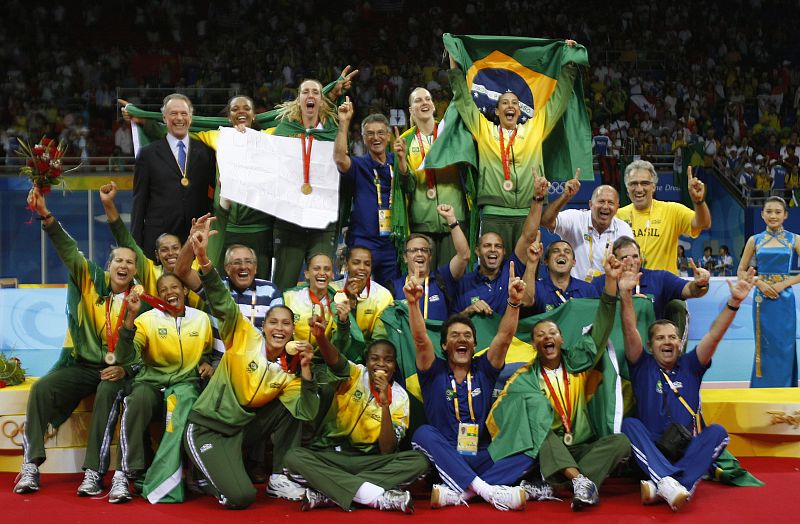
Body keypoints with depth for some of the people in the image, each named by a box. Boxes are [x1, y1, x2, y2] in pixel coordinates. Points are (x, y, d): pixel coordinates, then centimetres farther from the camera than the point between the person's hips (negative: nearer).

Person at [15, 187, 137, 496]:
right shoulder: (92, 282, 5)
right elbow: (68, 251, -8)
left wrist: (125, 370, -19)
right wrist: (46, 217, -22)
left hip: (117, 371, -2)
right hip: (81, 365, 2)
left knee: (108, 393, -34)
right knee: (41, 388, -21)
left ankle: (94, 472, -33)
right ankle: (31, 464, -18)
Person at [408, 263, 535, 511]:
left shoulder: (483, 370, 9)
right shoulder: (434, 372, 5)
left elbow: (504, 338, -5)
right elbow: (420, 340, -12)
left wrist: (514, 302, -22)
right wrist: (413, 303, -29)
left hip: (481, 460, 2)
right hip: (444, 462, -2)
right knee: (424, 433, -30)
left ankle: (458, 492, -34)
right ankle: (488, 490, -40)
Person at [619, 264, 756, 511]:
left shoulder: (690, 366, 13)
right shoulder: (643, 366, 8)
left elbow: (714, 335, -1)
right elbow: (630, 331, -8)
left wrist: (734, 302, -15)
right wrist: (626, 294, -23)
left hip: (688, 451, 2)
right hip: (651, 453, -2)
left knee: (718, 432, -23)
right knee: (629, 424, -27)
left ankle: (661, 487, -42)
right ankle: (669, 483, -50)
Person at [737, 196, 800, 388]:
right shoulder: (755, 240, 6)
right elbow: (741, 271, 8)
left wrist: (784, 283, -11)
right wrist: (759, 283, -8)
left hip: (784, 299, -1)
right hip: (762, 298, 1)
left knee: (783, 346, -1)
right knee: (764, 346, 3)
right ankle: (763, 386, 10)